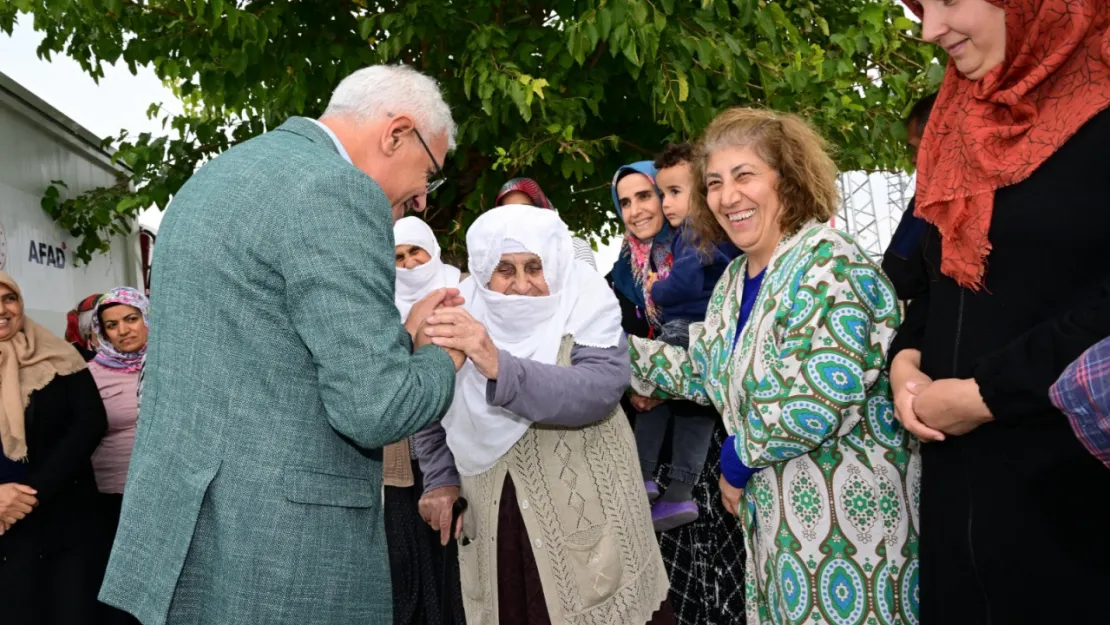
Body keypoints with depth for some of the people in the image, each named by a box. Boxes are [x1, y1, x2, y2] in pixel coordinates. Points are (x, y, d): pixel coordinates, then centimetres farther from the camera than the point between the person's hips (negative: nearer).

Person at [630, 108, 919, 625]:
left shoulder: (826, 264, -19)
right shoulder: (736, 278, 9)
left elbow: (820, 402, -27)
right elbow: (703, 372, 18)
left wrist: (735, 460, -13)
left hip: (844, 517, -8)